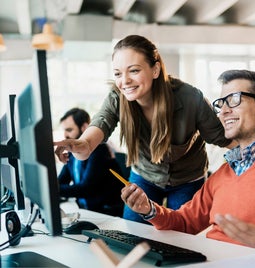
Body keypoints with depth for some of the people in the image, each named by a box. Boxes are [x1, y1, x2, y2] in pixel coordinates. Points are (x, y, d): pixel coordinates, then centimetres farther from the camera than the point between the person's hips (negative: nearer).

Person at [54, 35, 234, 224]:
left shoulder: (190, 98, -29)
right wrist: (83, 145, -63)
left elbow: (223, 138, -17)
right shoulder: (117, 98, -24)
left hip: (187, 182, -2)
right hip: (144, 176, 2)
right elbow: (101, 123, -42)